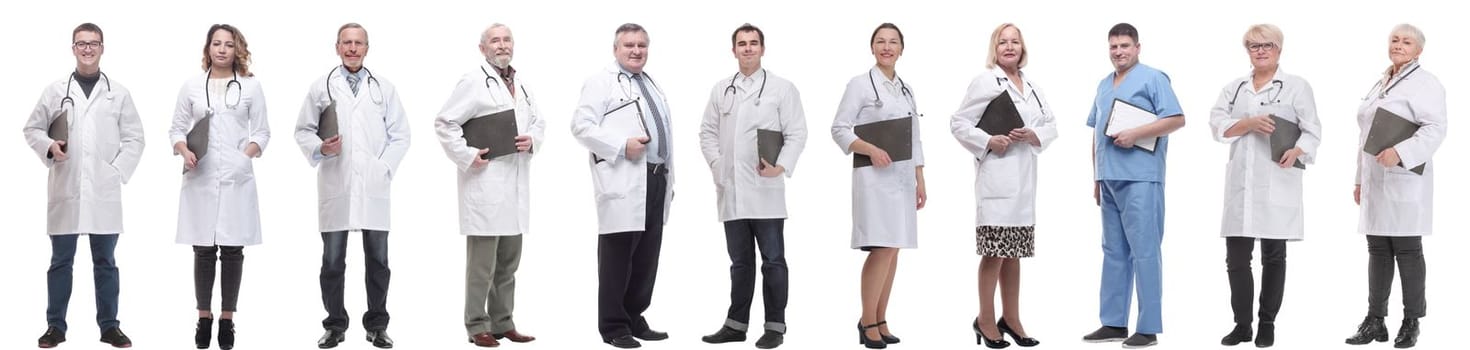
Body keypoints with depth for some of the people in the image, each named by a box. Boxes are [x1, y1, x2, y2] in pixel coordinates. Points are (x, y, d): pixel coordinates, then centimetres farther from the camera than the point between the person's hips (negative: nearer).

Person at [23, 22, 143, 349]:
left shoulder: (119, 93, 7)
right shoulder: (55, 90, 7)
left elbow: (135, 138, 7)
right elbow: (32, 129, 11)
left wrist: (118, 171, -4)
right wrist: (49, 146, -9)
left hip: (104, 191, 0)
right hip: (65, 190, 0)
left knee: (105, 261, 6)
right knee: (61, 260, 5)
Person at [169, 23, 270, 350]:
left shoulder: (251, 86, 6)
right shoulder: (191, 86, 7)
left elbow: (262, 131, 7)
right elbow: (176, 128, 10)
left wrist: (247, 155, -9)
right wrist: (184, 151, -9)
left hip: (237, 179, 0)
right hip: (201, 179, 0)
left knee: (233, 250, 2)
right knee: (203, 251, 3)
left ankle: (227, 319, 9)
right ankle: (204, 318, 12)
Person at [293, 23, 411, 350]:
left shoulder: (384, 88, 11)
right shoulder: (321, 87, 8)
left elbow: (400, 135, 9)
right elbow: (303, 130, 8)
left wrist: (384, 167, -3)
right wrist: (320, 148, -12)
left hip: (374, 187, 1)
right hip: (335, 187, -1)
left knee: (378, 260, 3)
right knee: (333, 261, 3)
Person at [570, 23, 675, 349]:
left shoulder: (653, 86, 23)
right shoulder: (601, 82, -2)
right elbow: (582, 125, -12)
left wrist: (669, 180, 18)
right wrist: (622, 146, -20)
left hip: (656, 180, 8)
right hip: (623, 184, -8)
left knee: (647, 258, 10)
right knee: (617, 258, -3)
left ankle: (634, 319, 20)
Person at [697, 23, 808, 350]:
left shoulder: (782, 88, 3)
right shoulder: (720, 90, 14)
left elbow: (796, 133, -2)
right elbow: (708, 131, 16)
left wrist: (782, 166, -15)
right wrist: (715, 163, 1)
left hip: (765, 190, -3)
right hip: (731, 190, 4)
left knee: (773, 261, 0)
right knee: (740, 261, 11)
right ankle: (736, 324, 18)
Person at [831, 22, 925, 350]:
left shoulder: (907, 89, 15)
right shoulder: (860, 84, -2)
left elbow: (915, 139, 17)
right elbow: (839, 129, -7)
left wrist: (920, 181, 12)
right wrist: (871, 149, -20)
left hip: (903, 177, 6)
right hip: (874, 176, -6)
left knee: (893, 250, 5)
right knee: (882, 249, -13)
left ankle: (880, 321, 12)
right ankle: (867, 323, -4)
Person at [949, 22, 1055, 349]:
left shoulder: (1031, 86, 15)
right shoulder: (985, 81, -4)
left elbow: (1051, 124, 16)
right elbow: (959, 123, -5)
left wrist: (1034, 135, -4)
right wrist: (988, 142, -17)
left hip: (1025, 177, 6)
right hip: (996, 175, -6)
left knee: (1014, 251, 12)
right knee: (995, 252, -5)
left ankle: (1011, 319, 19)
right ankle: (985, 321, 5)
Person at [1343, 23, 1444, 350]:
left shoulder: (1423, 82, -7)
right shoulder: (1380, 84, 18)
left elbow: (1435, 128, -18)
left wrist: (1400, 152, -30)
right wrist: (1360, 179, 19)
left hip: (1405, 180, -8)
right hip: (1376, 181, 8)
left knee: (1407, 250, -2)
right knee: (1378, 250, 7)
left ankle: (1411, 323, 5)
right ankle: (1375, 321, 10)